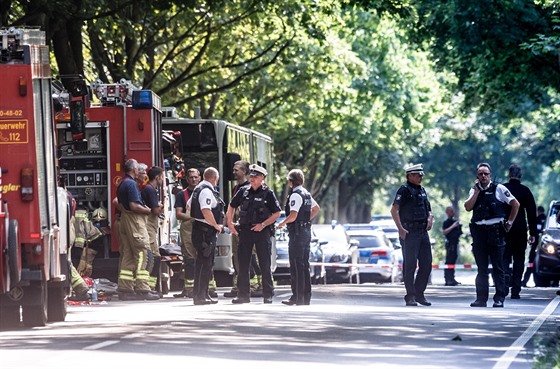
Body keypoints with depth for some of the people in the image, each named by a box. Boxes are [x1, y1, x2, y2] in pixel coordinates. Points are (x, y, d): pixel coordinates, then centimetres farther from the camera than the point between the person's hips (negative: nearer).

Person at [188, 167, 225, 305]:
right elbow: (206, 211, -28)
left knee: (207, 263, 15)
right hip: (206, 231, -11)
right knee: (204, 263, -9)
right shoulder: (207, 191, -17)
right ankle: (199, 296, -8)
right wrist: (216, 225, -16)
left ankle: (204, 294, 21)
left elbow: (189, 205, 28)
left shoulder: (198, 189, 15)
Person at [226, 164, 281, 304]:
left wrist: (263, 225, -12)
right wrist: (230, 223, 9)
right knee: (243, 264, 5)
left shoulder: (267, 193, -3)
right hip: (245, 230, 4)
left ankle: (268, 295, 4)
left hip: (262, 231, -4)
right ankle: (243, 294, 11)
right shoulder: (243, 191, 7)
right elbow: (232, 206, 19)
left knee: (265, 264, -2)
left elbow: (277, 213, -4)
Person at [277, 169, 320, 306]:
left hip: (297, 233, -9)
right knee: (304, 265, 12)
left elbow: (293, 216, -23)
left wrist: (282, 223, -6)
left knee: (297, 265, -7)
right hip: (306, 231, 9)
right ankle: (306, 297, 15)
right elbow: (316, 208, 30)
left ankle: (298, 297, -8)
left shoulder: (295, 195, -15)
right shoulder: (306, 194, 14)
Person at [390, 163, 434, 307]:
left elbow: (428, 209, 28)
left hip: (423, 232, 8)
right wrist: (401, 229, -19)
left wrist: (430, 218, 5)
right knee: (410, 265, -5)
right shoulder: (404, 190, -5)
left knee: (426, 264, 6)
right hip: (409, 233, -7)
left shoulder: (422, 190, 18)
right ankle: (410, 296, -1)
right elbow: (394, 210, -12)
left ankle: (419, 294, 16)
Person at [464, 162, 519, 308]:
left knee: (497, 267, -3)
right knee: (481, 268, 7)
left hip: (495, 232, -4)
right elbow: (468, 207, -2)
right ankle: (481, 298, 9)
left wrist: (509, 223, 3)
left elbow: (515, 204, 5)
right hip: (479, 232, 4)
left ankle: (499, 298, -2)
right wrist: (477, 191, -5)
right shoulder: (474, 191, 13)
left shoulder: (499, 189, 2)